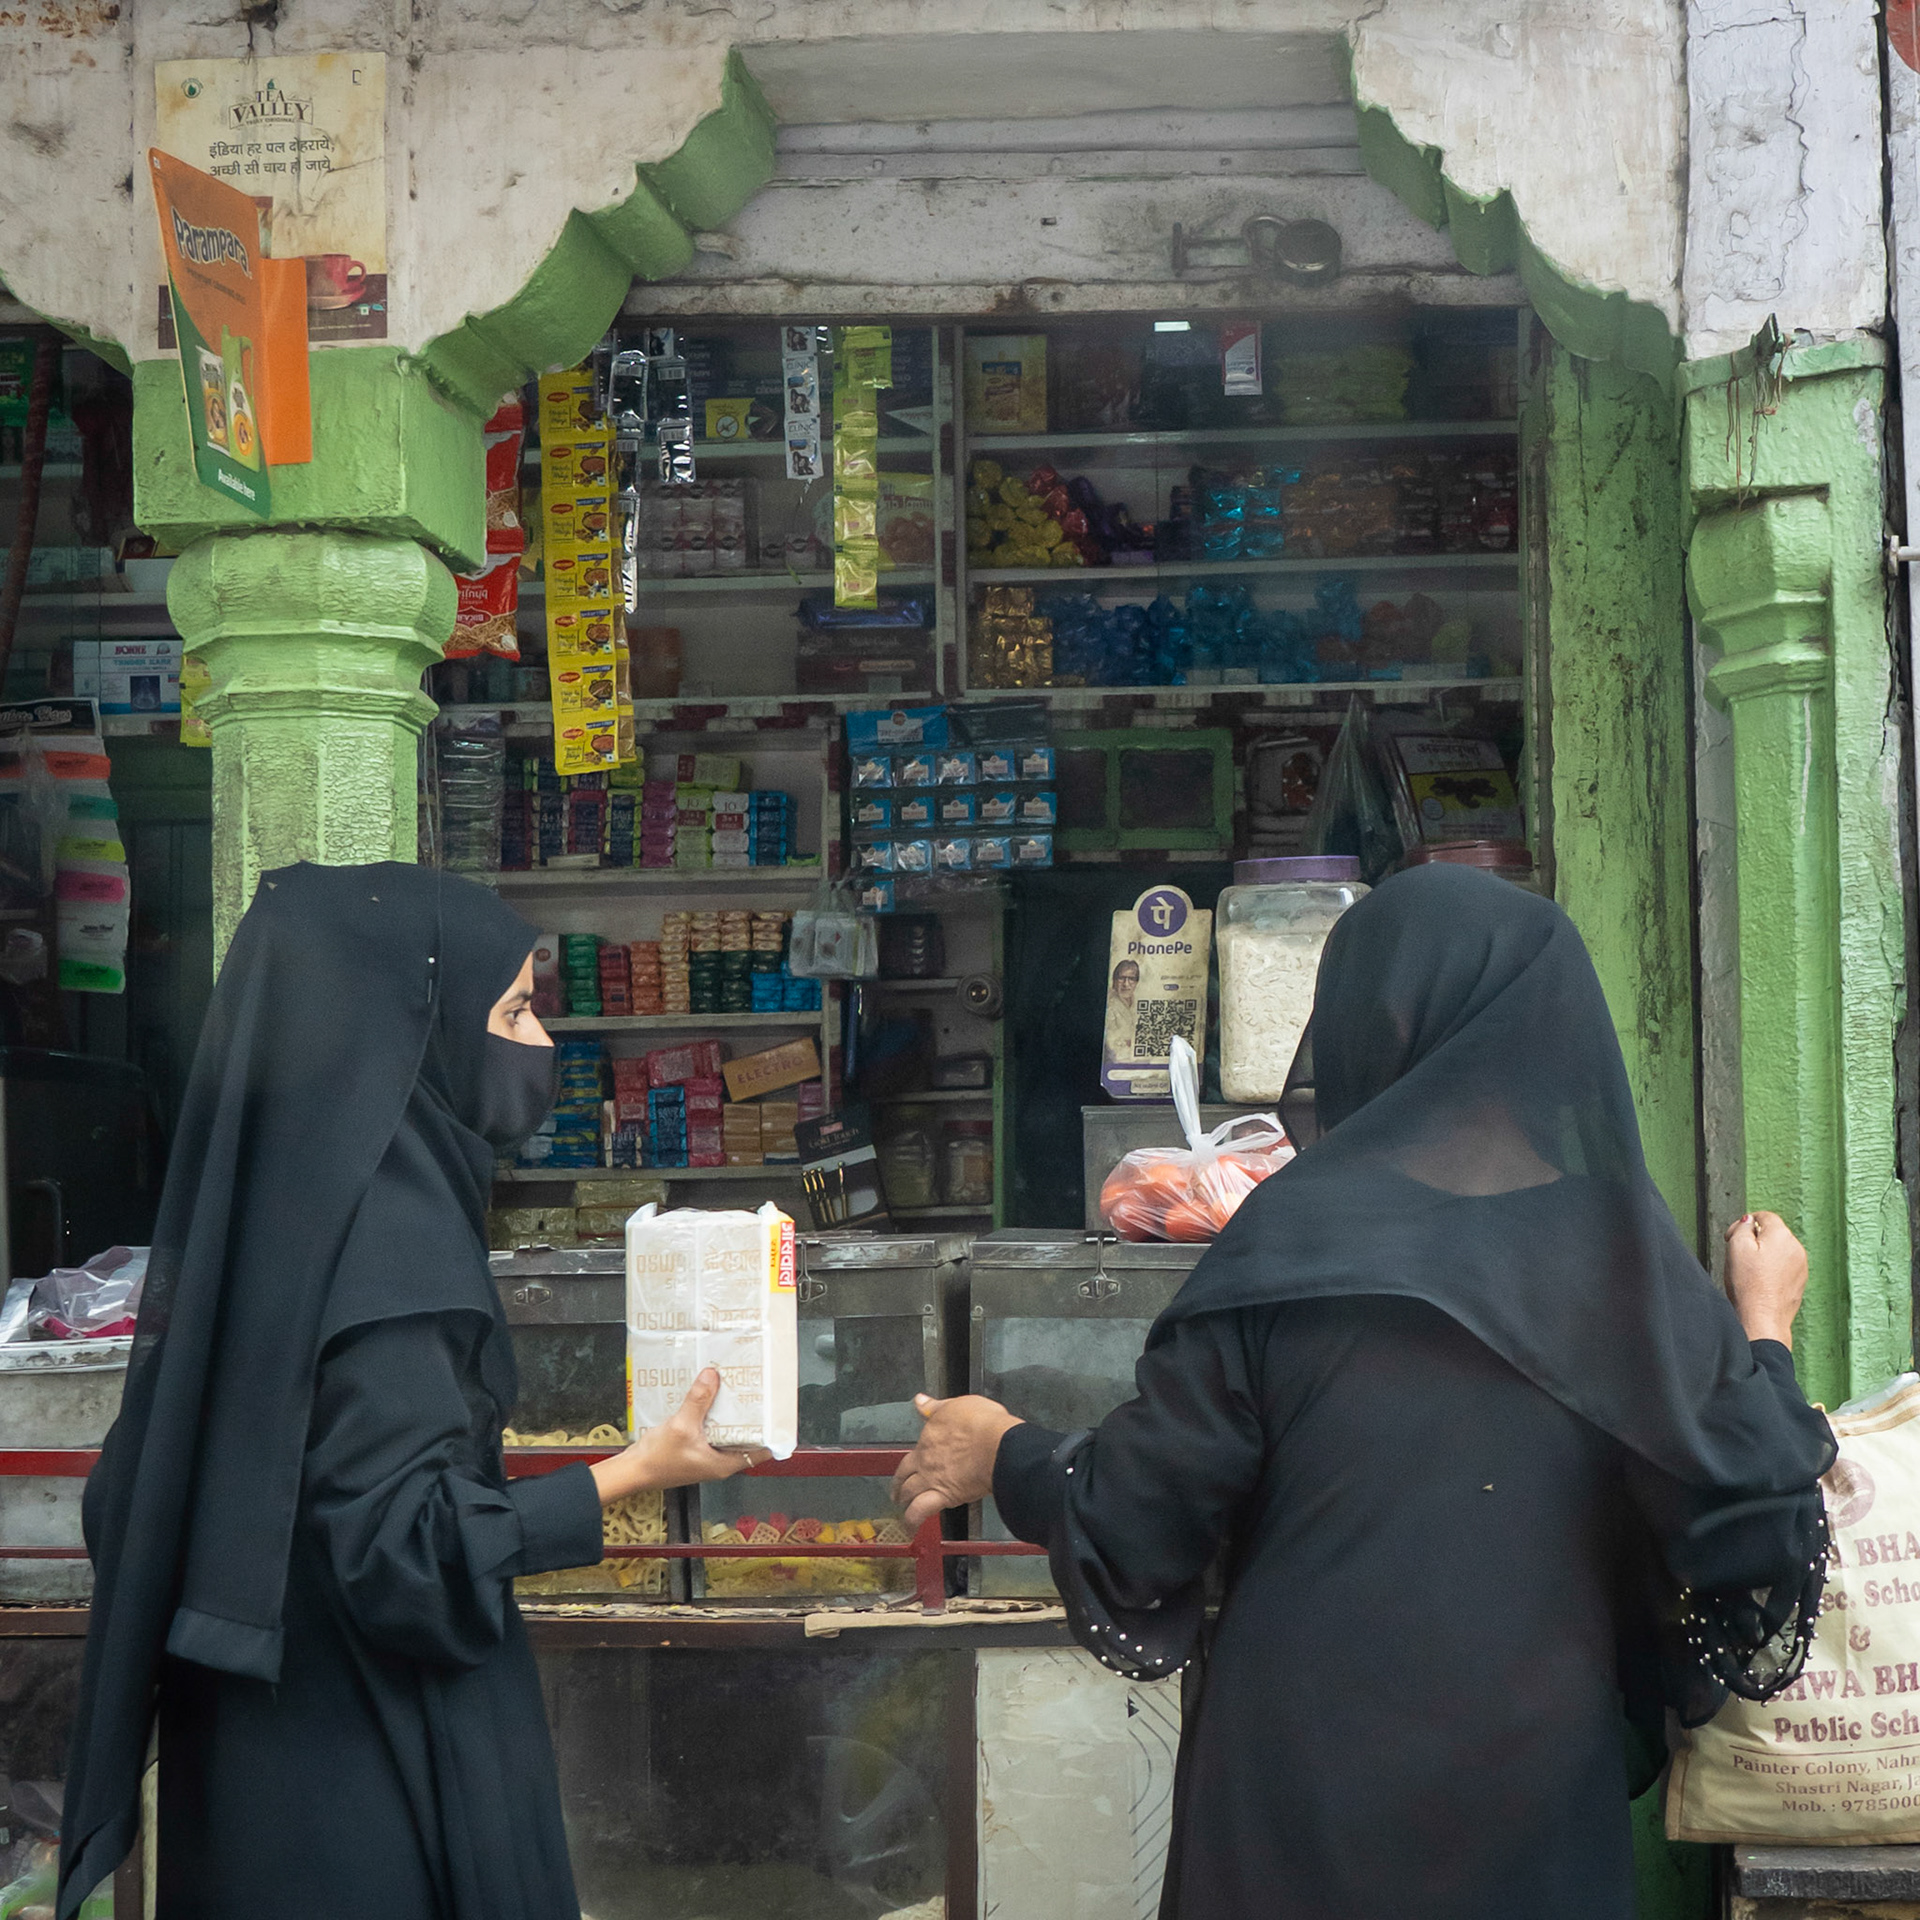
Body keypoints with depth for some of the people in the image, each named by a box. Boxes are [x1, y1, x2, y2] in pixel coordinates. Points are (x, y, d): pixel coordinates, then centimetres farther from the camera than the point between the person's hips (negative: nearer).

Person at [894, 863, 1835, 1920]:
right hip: (1538, 1819, 2)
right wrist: (1764, 1330, 9)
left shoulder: (1297, 1233, -12)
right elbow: (1753, 1552, -5)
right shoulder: (1639, 1260, -6)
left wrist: (1003, 1458, 12)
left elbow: (1132, 1529, -8)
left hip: (1298, 1804, -2)